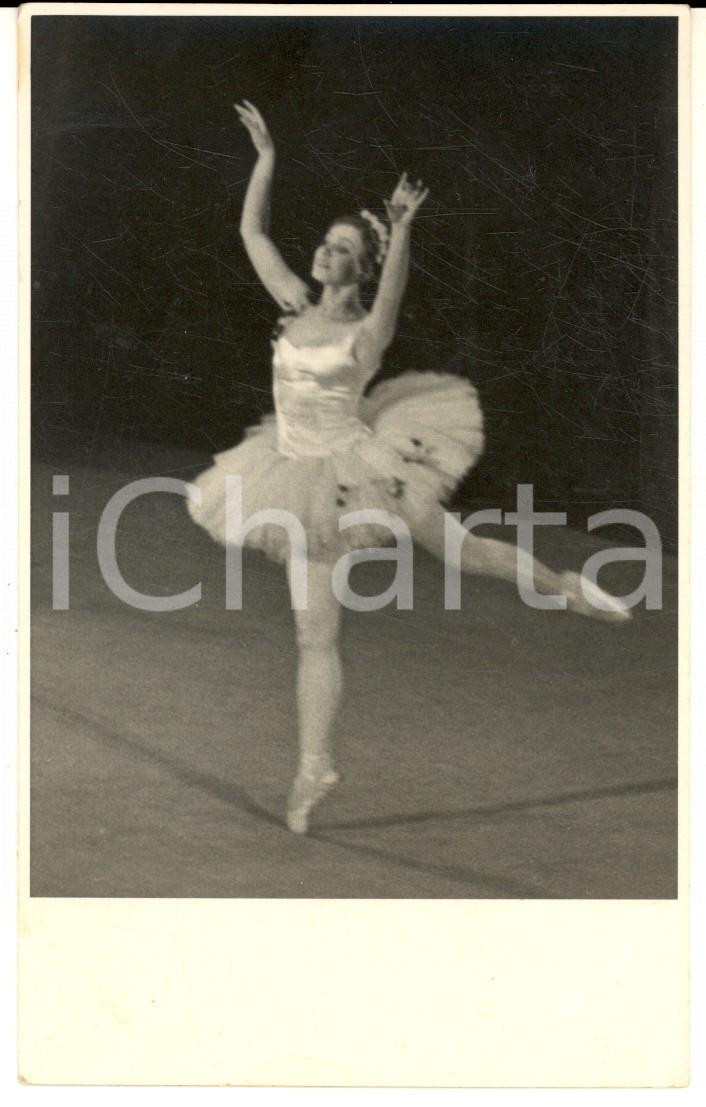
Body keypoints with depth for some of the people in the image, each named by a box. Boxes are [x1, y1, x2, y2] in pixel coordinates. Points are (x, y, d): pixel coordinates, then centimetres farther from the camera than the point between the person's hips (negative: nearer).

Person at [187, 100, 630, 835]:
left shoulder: (368, 332, -10)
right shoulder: (295, 306, 5)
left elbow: (394, 287, -32)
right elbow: (251, 230, 12)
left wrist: (400, 228, -47)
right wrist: (266, 155, 8)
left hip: (363, 468, -4)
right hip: (308, 481, 4)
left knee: (461, 549, 8)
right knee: (315, 634, 5)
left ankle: (566, 587, 34)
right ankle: (314, 768, 12)